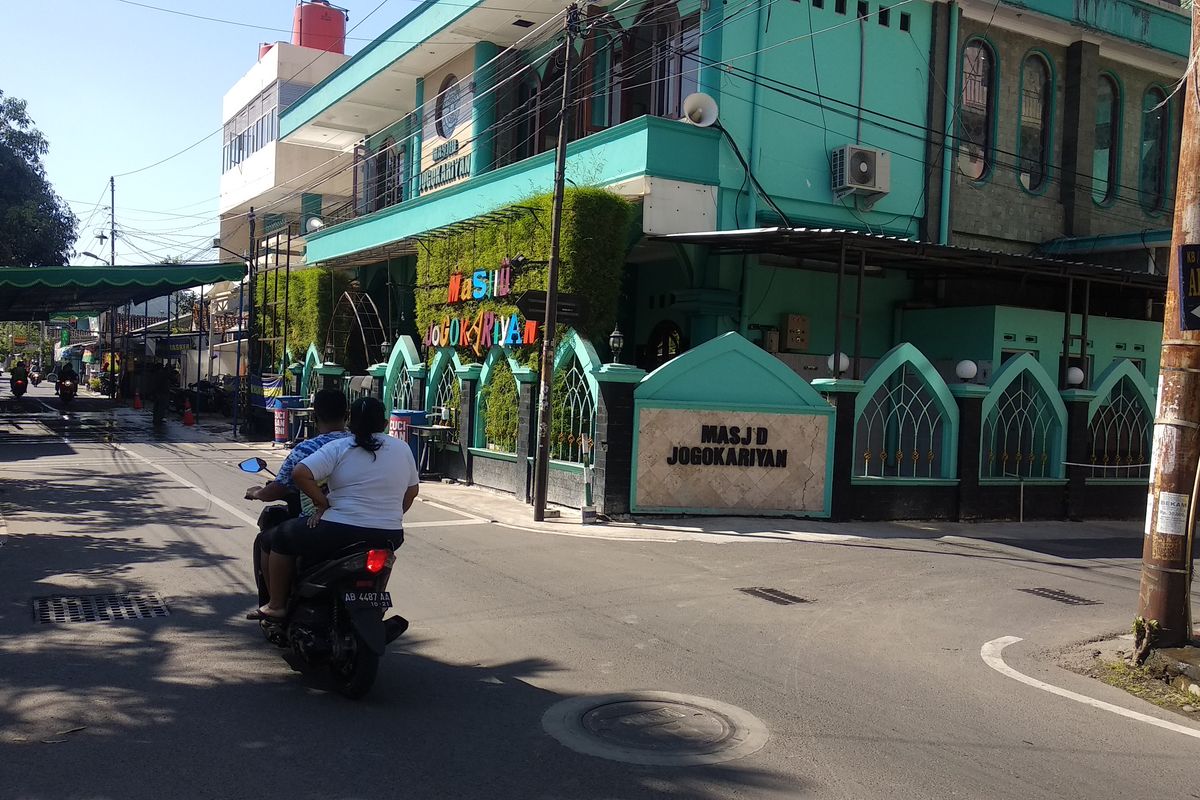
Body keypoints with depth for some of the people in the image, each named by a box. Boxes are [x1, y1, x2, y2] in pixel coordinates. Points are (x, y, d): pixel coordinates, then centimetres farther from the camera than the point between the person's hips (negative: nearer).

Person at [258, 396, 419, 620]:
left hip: (342, 533, -5)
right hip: (390, 538, 5)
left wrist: (323, 503, -5)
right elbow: (412, 490, 16)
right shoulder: (403, 448, 7)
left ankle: (277, 606, 21)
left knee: (281, 537, 19)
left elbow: (300, 473, -16)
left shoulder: (339, 448, -5)